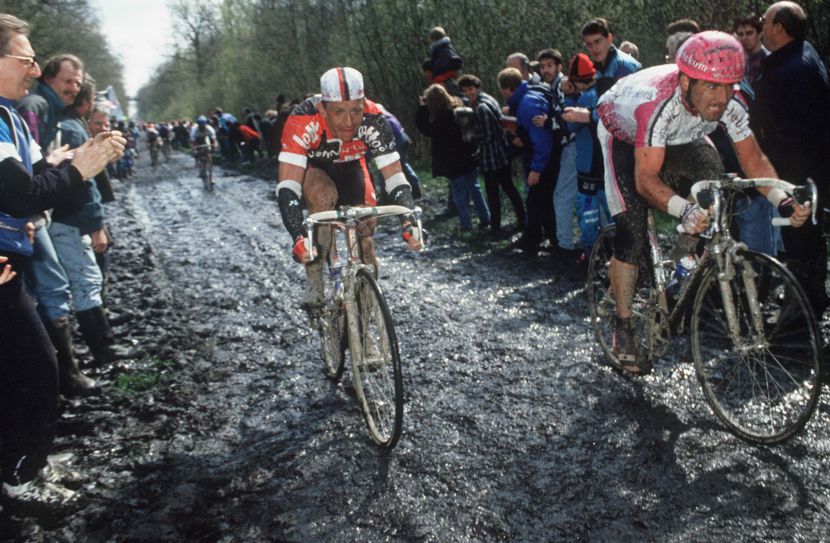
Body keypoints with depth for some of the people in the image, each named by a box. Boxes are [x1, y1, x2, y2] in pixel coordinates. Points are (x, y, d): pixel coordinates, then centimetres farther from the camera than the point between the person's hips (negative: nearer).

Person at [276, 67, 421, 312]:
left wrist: (408, 221, -47)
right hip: (312, 166, -2)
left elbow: (395, 177, -29)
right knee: (324, 196, -35)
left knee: (365, 229, -13)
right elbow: (287, 186, -44)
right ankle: (314, 284, -19)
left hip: (350, 166, 2)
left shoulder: (374, 120, -33)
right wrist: (299, 237, -58)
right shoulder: (303, 120, -39)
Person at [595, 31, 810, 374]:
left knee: (710, 173, -23)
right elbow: (645, 179, -44)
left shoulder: (730, 103, -27)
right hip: (623, 135, -5)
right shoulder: (658, 103, -42)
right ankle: (623, 328, -6)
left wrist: (784, 199, -35)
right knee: (632, 232, -16)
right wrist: (684, 210, -61)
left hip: (675, 140, 5)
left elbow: (753, 159, -19)